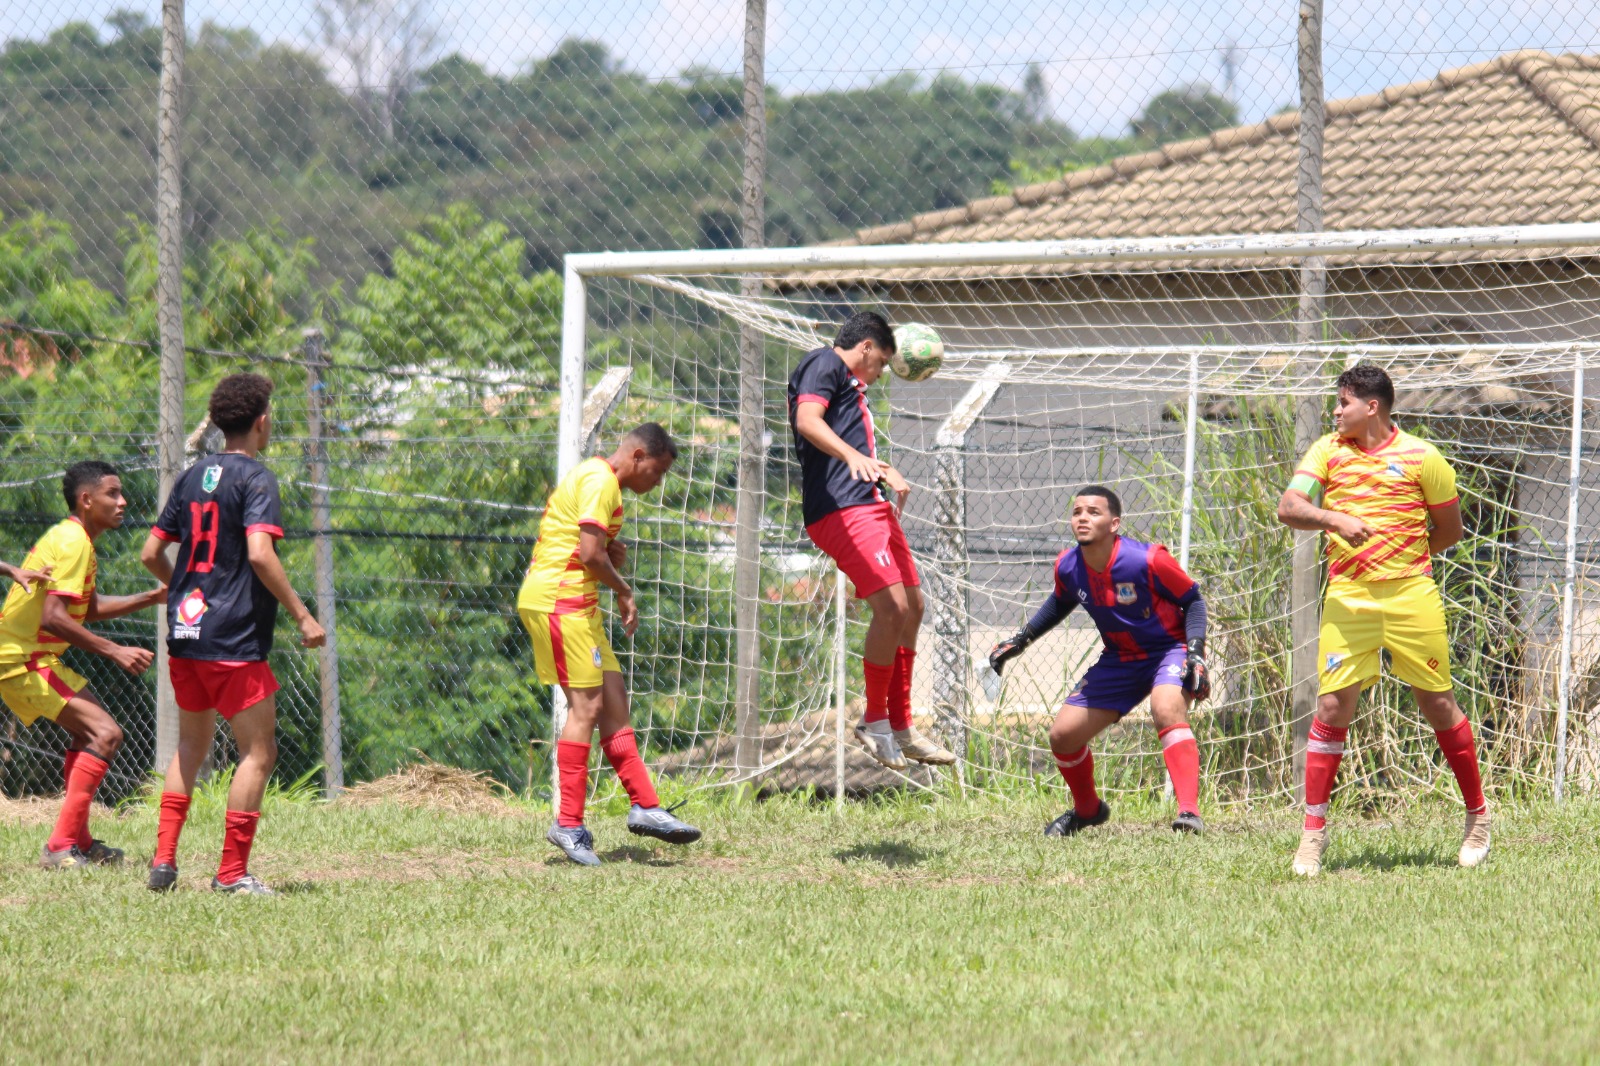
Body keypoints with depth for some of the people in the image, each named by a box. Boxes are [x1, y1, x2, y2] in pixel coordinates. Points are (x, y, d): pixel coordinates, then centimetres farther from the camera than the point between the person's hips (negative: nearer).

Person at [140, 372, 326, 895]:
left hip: (184, 634, 7)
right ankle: (232, 873, -4)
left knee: (191, 745, 20)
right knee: (258, 753, 0)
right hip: (234, 638, -7)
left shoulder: (192, 477, 12)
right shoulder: (255, 478, -9)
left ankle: (163, 860, 13)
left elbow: (151, 553, 14)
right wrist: (302, 616, -18)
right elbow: (259, 554, -22)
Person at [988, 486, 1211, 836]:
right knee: (1062, 735, 0)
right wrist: (1020, 640, 10)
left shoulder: (1147, 560, -27)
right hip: (1119, 659, 6)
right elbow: (1060, 603, 14)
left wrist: (1196, 654, -24)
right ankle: (1087, 810, 30)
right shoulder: (1068, 567, -11)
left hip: (1169, 647, -6)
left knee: (1166, 708, -38)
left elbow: (1193, 600, -12)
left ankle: (1189, 812, -41)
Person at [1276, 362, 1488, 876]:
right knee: (1333, 706, -6)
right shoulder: (1327, 451, 7)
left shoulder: (1421, 457, 1)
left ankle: (1478, 815, 19)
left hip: (1412, 596, -1)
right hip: (1346, 600, 1)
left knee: (1437, 703, 3)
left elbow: (1449, 530, 10)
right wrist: (1334, 519, -22)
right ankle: (1313, 830, 1)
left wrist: (1400, 556, 3)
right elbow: (1288, 508, -5)